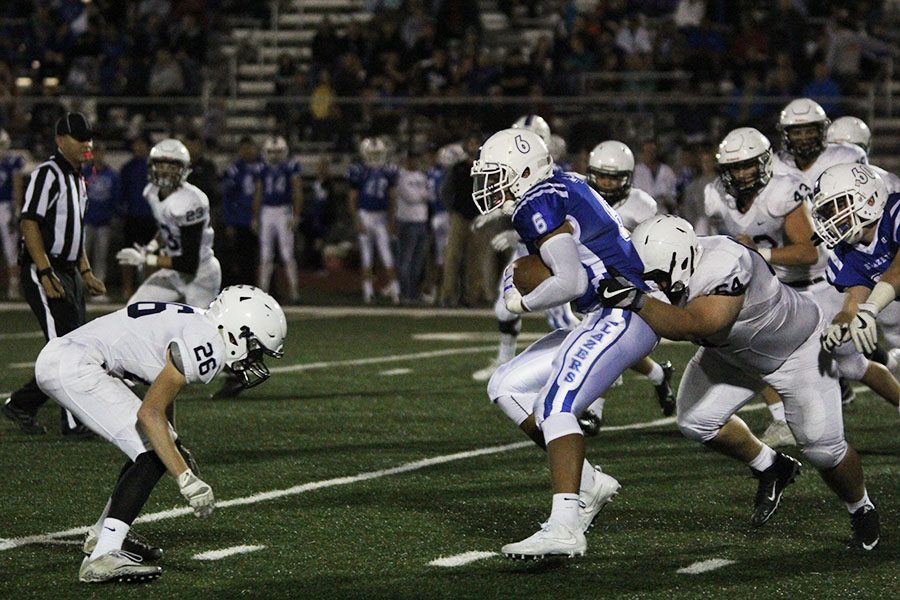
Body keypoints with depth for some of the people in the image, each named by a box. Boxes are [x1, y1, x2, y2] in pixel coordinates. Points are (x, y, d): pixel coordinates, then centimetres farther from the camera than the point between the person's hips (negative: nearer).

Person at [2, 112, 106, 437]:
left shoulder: (78, 178, 17)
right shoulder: (47, 174, -12)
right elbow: (29, 224, -18)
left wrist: (86, 273, 19)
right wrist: (46, 274, -22)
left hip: (69, 273, 9)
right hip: (44, 273, -9)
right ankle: (75, 422, -6)